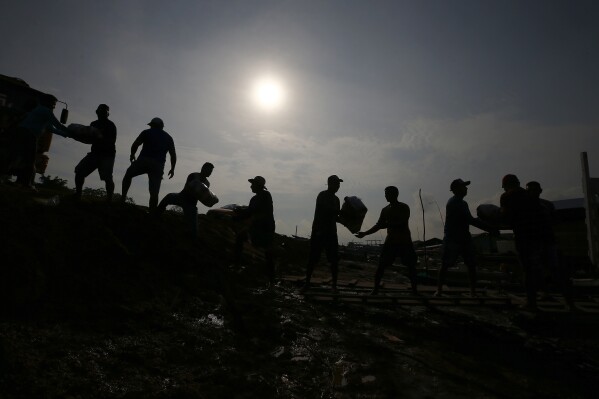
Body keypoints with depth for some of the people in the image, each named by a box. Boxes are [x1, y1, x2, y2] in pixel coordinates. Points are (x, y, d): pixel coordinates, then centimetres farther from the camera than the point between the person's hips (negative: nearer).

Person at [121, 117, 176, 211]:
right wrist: (172, 168, 20)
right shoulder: (168, 138, 19)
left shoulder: (147, 132, 11)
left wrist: (132, 155, 19)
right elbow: (173, 155, 13)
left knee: (128, 175, 23)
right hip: (158, 165, 2)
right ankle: (152, 213, -8)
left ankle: (123, 197, 11)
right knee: (154, 192, -1)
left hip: (143, 160, -1)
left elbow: (135, 144, 2)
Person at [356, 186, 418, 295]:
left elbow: (402, 224, -20)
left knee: (411, 266, 2)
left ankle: (414, 288, 18)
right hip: (391, 241, 3)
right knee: (381, 266, -5)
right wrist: (365, 233, 4)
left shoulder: (404, 208, -5)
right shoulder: (385, 210, 8)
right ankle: (376, 288, 1)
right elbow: (378, 225, 11)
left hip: (405, 242, -3)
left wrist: (388, 224, -27)